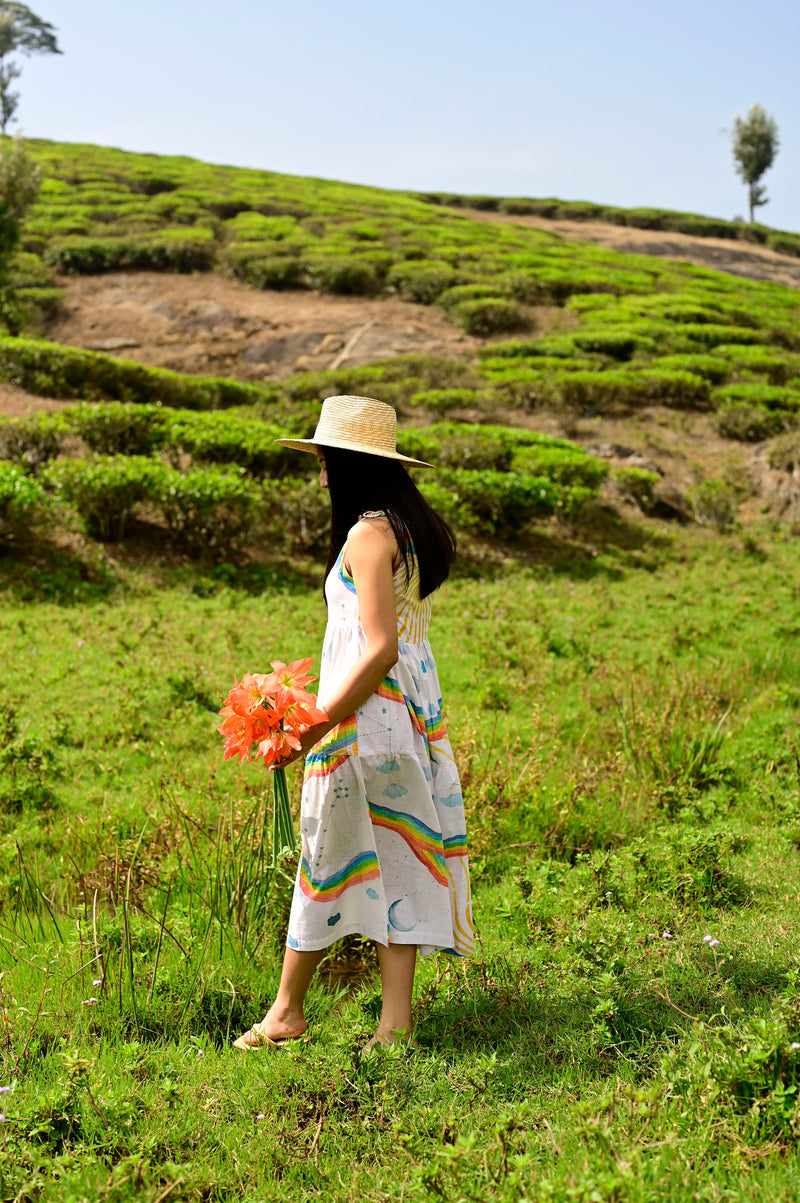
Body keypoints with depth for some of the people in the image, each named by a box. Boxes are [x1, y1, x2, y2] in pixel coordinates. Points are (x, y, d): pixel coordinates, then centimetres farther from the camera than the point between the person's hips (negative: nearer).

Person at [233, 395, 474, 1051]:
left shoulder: (369, 533, -15)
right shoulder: (413, 527, 13)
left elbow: (380, 649, -22)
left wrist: (317, 725, -20)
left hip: (368, 713, -9)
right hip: (413, 711, 9)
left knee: (331, 855, 2)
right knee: (397, 856, 9)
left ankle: (287, 1010, 15)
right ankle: (396, 1016, 12)